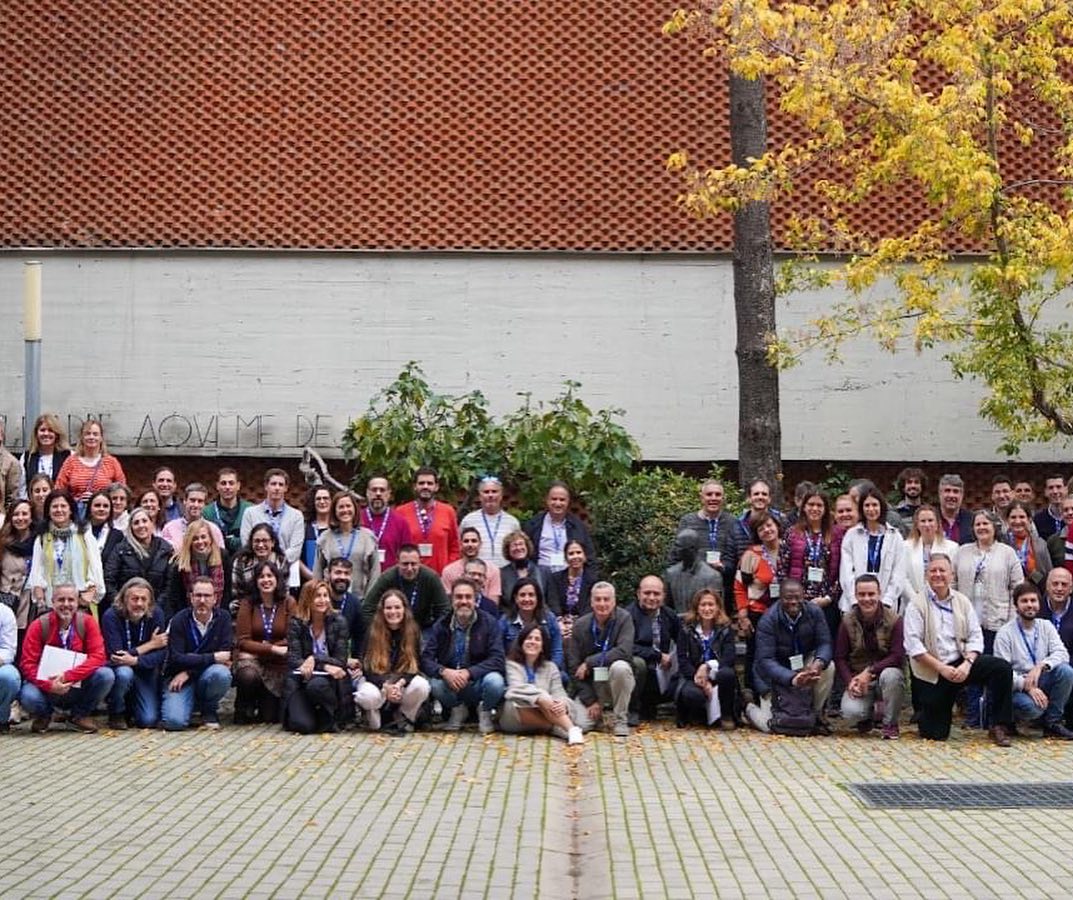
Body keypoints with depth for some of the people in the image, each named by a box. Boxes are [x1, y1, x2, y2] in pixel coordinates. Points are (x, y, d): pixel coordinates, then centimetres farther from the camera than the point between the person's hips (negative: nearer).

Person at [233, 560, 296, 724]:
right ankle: (244, 710, -4)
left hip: (278, 664, 1)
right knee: (248, 675, -37)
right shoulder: (248, 604, -3)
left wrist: (260, 648, -16)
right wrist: (273, 648, -21)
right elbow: (243, 641, -9)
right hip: (252, 658, -1)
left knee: (269, 717, -6)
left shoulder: (288, 603, -3)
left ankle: (268, 702, 33)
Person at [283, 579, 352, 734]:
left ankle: (330, 718, -8)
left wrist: (315, 659, -22)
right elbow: (293, 660, -9)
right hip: (301, 680, 1)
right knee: (302, 725, -25)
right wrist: (325, 666, -23)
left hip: (329, 679, -1)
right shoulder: (296, 623, -2)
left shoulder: (338, 622, -3)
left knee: (317, 685, -38)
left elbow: (340, 661, -6)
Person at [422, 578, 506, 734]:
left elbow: (497, 659, -14)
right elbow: (426, 659, -5)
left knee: (495, 681, -34)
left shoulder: (489, 623, -5)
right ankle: (457, 710, 5)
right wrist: (444, 671, -27)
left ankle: (485, 711, 3)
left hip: (478, 682, -1)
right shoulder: (441, 625, 1)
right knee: (434, 683, -30)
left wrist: (469, 672, -28)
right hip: (450, 683, 2)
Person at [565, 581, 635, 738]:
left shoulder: (624, 618, -10)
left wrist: (589, 662, -23)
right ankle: (596, 712, 21)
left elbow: (624, 651, -24)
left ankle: (621, 721, -18)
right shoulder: (580, 625, -5)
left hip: (617, 682, -3)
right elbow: (573, 667, -6)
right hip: (591, 684, 3)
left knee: (620, 667, -35)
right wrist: (590, 700, -13)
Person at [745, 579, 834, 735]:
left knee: (827, 667, -28)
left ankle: (816, 715, -6)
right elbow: (765, 660, -28)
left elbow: (825, 644, -15)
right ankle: (750, 709, 24)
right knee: (771, 726, -14)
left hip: (803, 664, 4)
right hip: (775, 674, -3)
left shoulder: (814, 612, -13)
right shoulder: (768, 621, -23)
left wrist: (818, 663, -40)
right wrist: (791, 678, -44)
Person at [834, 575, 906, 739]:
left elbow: (898, 656, -17)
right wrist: (850, 682, -19)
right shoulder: (847, 621, -2)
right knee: (850, 714, -27)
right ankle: (869, 714, 13)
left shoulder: (893, 620, -9)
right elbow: (840, 657, -2)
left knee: (891, 675, -38)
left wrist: (869, 672, -24)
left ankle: (890, 724, -12)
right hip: (858, 678, 1)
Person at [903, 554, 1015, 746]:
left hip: (960, 663, 3)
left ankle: (999, 726, -13)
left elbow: (975, 636, 3)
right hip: (931, 673, -3)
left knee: (1002, 668, -23)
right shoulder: (917, 605, -4)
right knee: (935, 734, -4)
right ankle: (923, 712, 33)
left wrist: (967, 663, -15)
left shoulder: (962, 601, 8)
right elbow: (913, 644, -12)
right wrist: (941, 668, -19)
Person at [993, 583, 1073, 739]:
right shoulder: (1005, 633, -6)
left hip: (1042, 683, 5)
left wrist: (1041, 666, -25)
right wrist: (1027, 686, -26)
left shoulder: (1046, 626, 7)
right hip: (1017, 688, -5)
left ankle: (1052, 723, -9)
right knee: (1031, 706, -36)